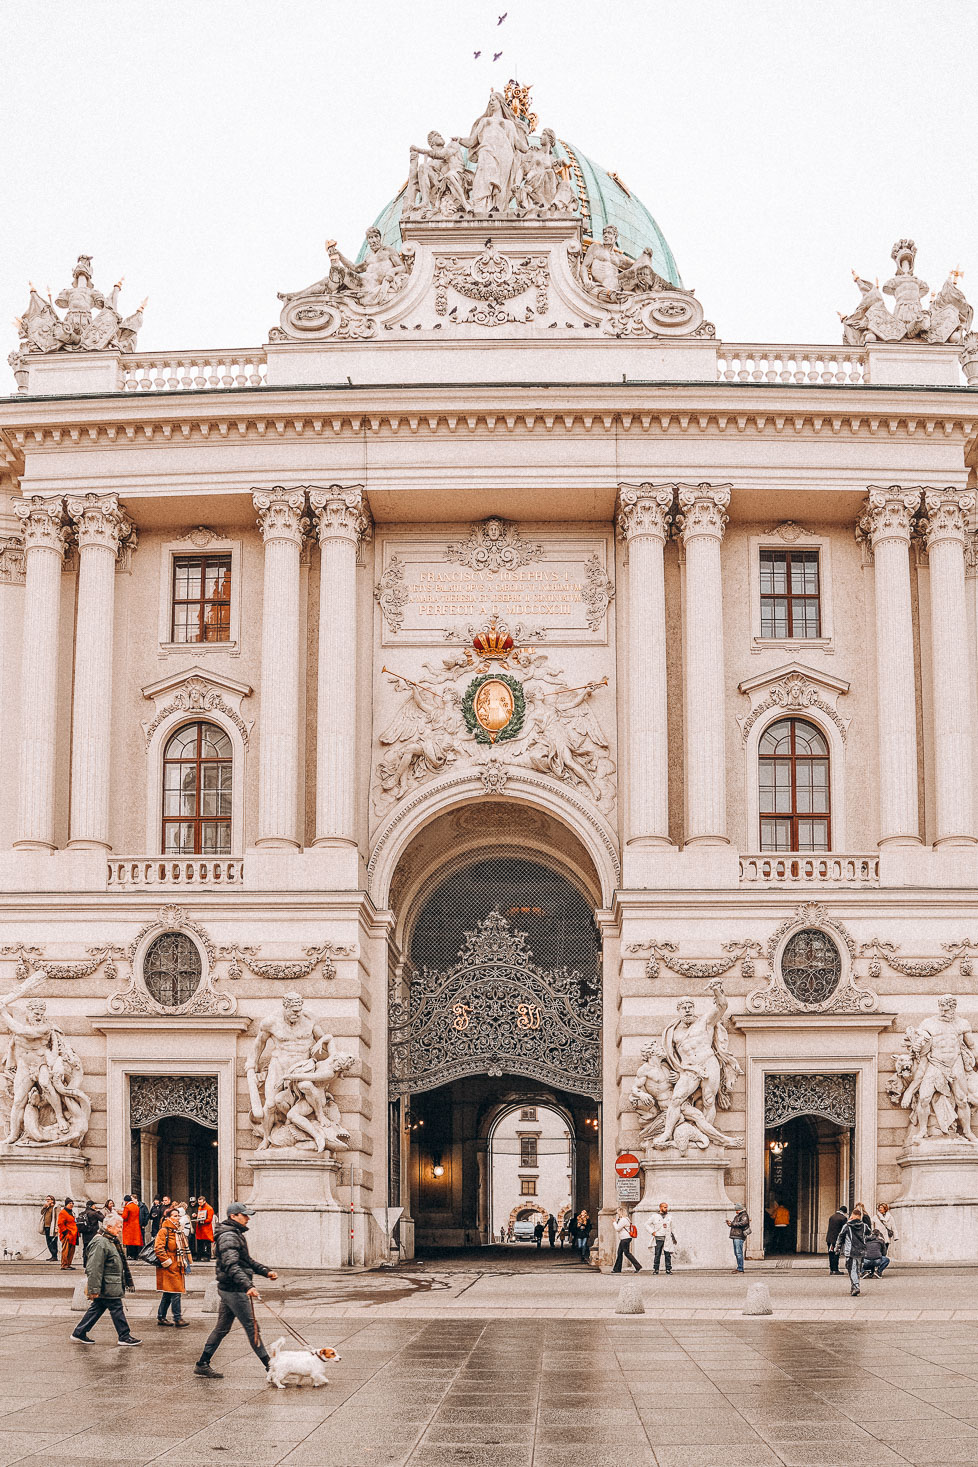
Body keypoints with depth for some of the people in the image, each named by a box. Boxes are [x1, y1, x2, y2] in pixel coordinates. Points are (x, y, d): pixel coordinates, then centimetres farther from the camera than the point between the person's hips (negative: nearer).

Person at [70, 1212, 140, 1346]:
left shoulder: (111, 1242, 17)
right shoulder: (100, 1243, -18)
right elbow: (95, 1268, -22)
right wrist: (94, 1289, -24)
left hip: (112, 1285, 10)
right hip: (108, 1287, -10)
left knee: (97, 1308, 13)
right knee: (117, 1310, -3)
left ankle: (79, 1333, 19)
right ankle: (125, 1337, 4)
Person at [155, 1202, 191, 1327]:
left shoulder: (178, 1231, 17)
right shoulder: (164, 1231, -10)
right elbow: (158, 1249, -18)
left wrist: (184, 1263, 18)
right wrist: (167, 1262, -18)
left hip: (177, 1267, 9)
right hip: (169, 1268, -9)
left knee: (168, 1294, 12)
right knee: (176, 1293, -10)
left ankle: (161, 1318, 19)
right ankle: (177, 1318, -8)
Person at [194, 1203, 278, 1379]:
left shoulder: (236, 1234, 18)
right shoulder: (228, 1236, -17)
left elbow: (247, 1260, 28)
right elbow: (232, 1266, -30)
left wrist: (265, 1271, 18)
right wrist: (248, 1285, -40)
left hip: (228, 1289, 11)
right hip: (234, 1290, -11)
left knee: (222, 1327, 14)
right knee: (252, 1327, -5)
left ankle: (202, 1364, 19)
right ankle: (270, 1366, -1)